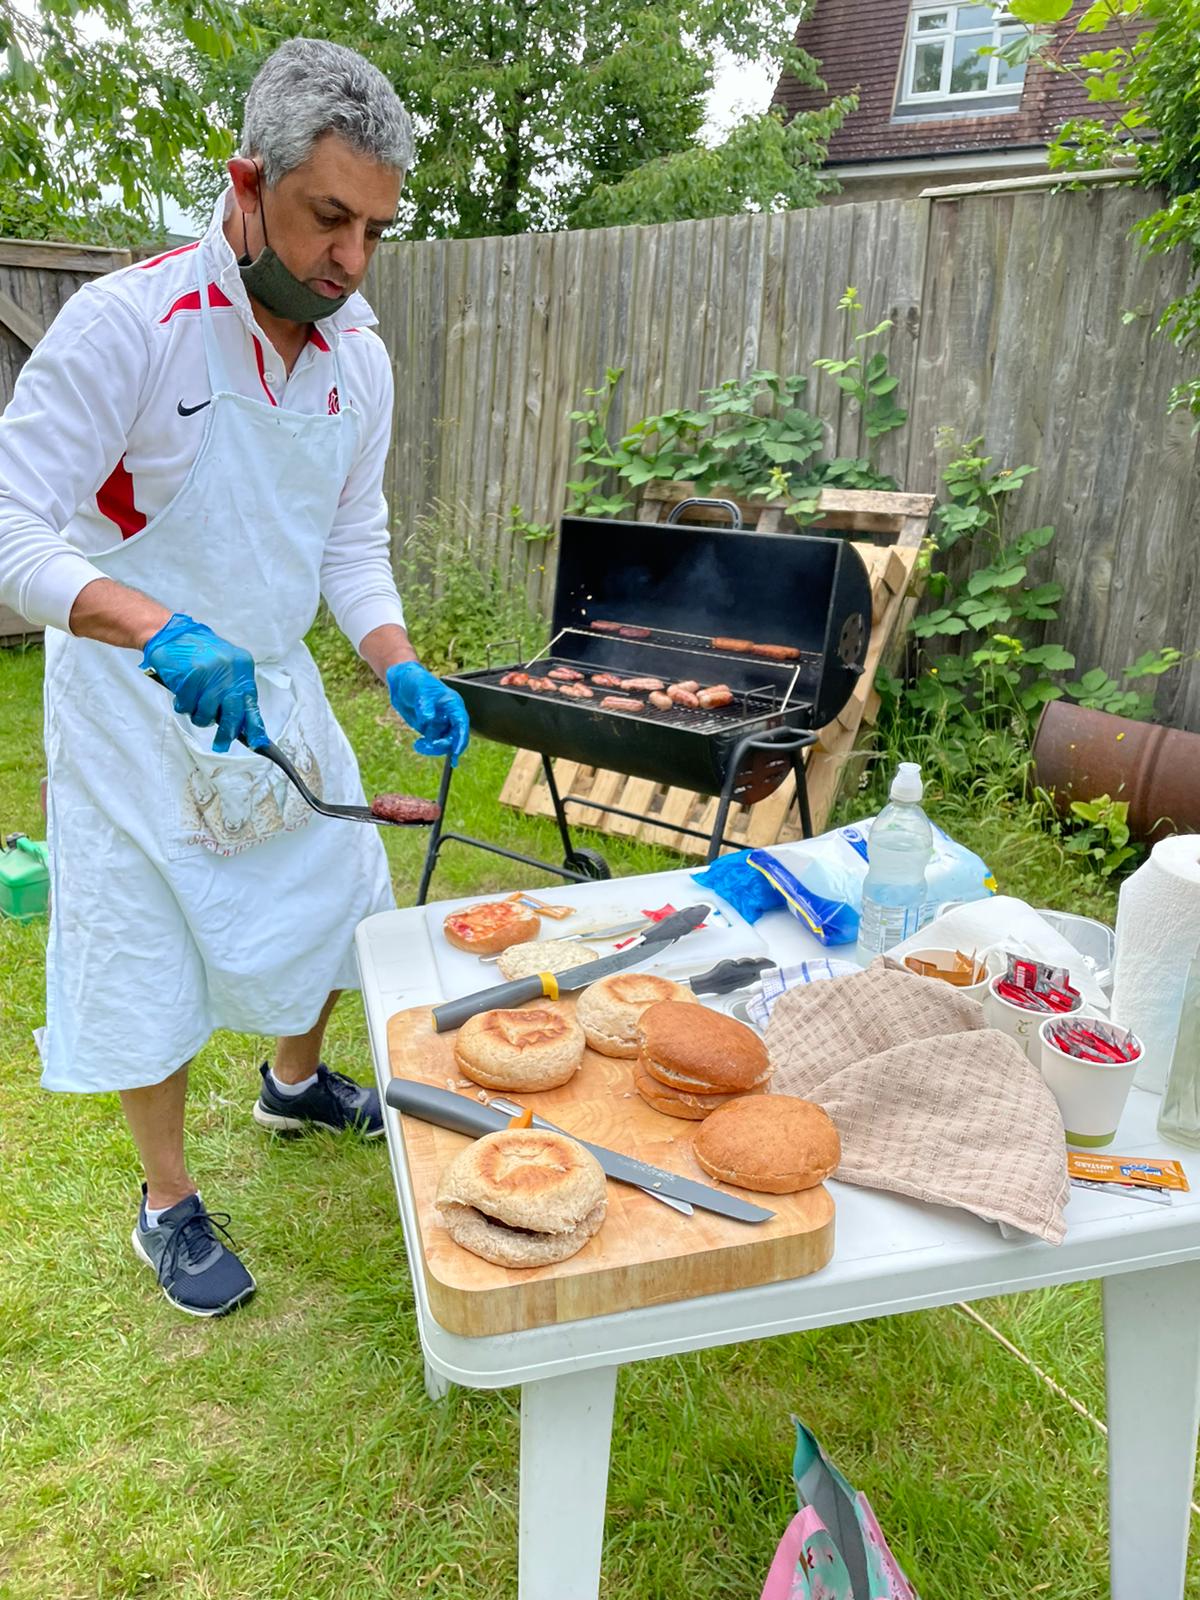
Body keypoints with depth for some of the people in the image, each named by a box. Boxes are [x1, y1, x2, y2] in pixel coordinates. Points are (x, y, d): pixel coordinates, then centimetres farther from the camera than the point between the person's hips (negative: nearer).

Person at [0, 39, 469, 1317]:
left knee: (322, 889, 18)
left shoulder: (358, 355, -2)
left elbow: (352, 541, 4)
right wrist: (161, 629, -41)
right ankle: (169, 1205, 28)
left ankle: (297, 1082, 48)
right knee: (146, 951, 6)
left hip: (271, 684, 6)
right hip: (134, 698, -6)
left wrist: (400, 670, -13)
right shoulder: (127, 321, -22)